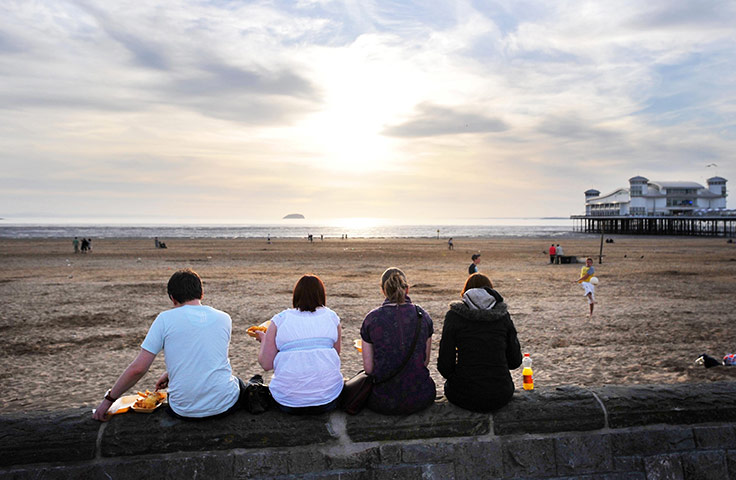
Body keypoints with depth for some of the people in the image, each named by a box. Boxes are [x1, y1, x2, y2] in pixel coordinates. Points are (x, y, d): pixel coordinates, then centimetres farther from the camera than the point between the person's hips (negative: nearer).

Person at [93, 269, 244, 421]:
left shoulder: (165, 319, -4)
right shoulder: (224, 318, 4)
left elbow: (137, 368, -6)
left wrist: (109, 399, 8)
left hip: (184, 411, 0)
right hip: (225, 405, 0)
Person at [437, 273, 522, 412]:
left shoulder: (454, 315, -6)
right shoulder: (503, 315, 1)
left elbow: (445, 365, -7)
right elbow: (515, 361, 4)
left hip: (466, 396, -2)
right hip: (501, 396, 3)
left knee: (449, 384, 29)